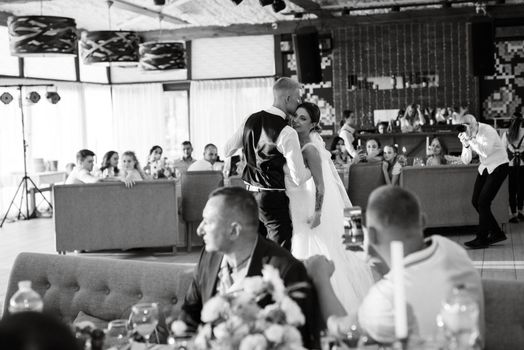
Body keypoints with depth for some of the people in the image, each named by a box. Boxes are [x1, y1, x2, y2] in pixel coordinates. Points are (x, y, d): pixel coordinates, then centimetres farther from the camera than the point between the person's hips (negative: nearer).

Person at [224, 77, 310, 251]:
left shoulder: (251, 120, 3)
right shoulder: (287, 133, -18)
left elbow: (227, 150, 17)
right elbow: (298, 178, -17)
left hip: (249, 195, 8)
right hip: (273, 199, -8)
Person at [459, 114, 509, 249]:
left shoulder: (487, 131, -21)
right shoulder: (468, 135, -1)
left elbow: (486, 152, -36)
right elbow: (466, 161, -1)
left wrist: (470, 140, -35)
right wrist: (466, 145, -18)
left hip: (498, 166, -8)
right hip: (485, 167, 8)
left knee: (483, 202, -14)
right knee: (475, 201, 2)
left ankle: (482, 239, -5)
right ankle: (497, 233, 14)